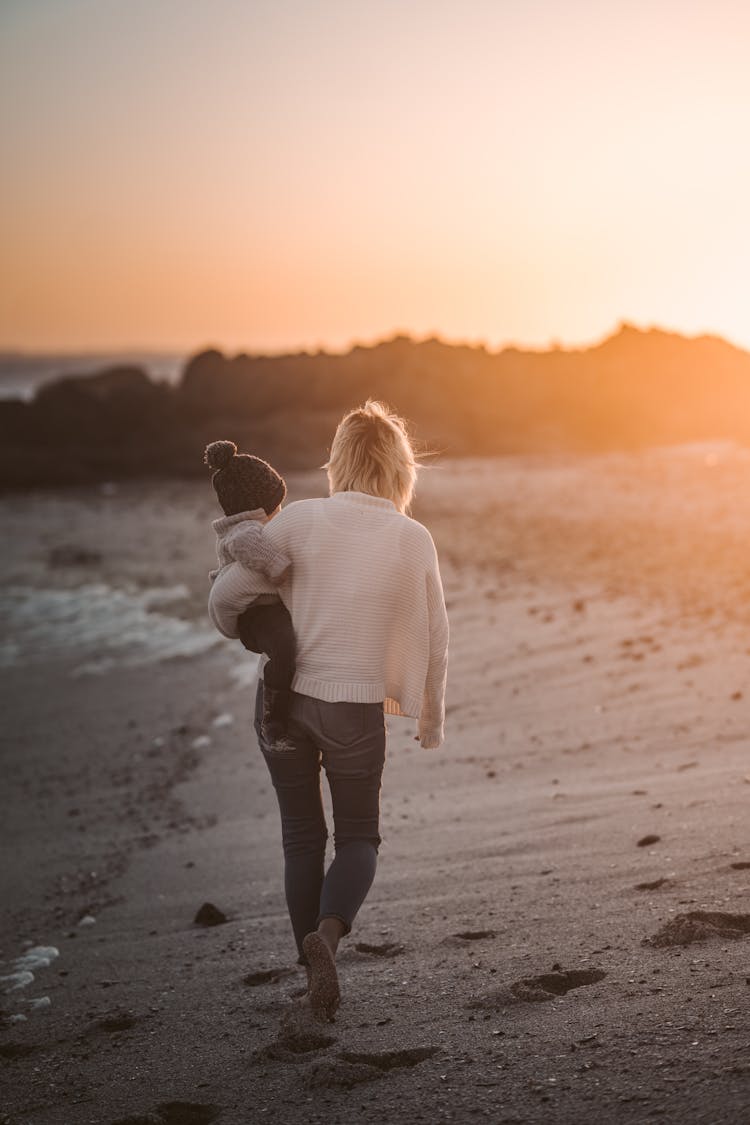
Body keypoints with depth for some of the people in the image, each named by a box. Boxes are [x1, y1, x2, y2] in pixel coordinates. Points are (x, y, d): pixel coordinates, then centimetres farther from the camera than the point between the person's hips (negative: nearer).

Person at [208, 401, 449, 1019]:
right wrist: (432, 718, 19)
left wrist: (246, 634, 17)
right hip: (358, 708, -1)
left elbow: (227, 596, -7)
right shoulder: (415, 540, -5)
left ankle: (316, 970, 19)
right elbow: (434, 638, 3)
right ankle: (329, 931, -13)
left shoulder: (301, 519, -8)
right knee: (360, 838, 16)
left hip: (284, 697, 1)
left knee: (302, 836, 16)